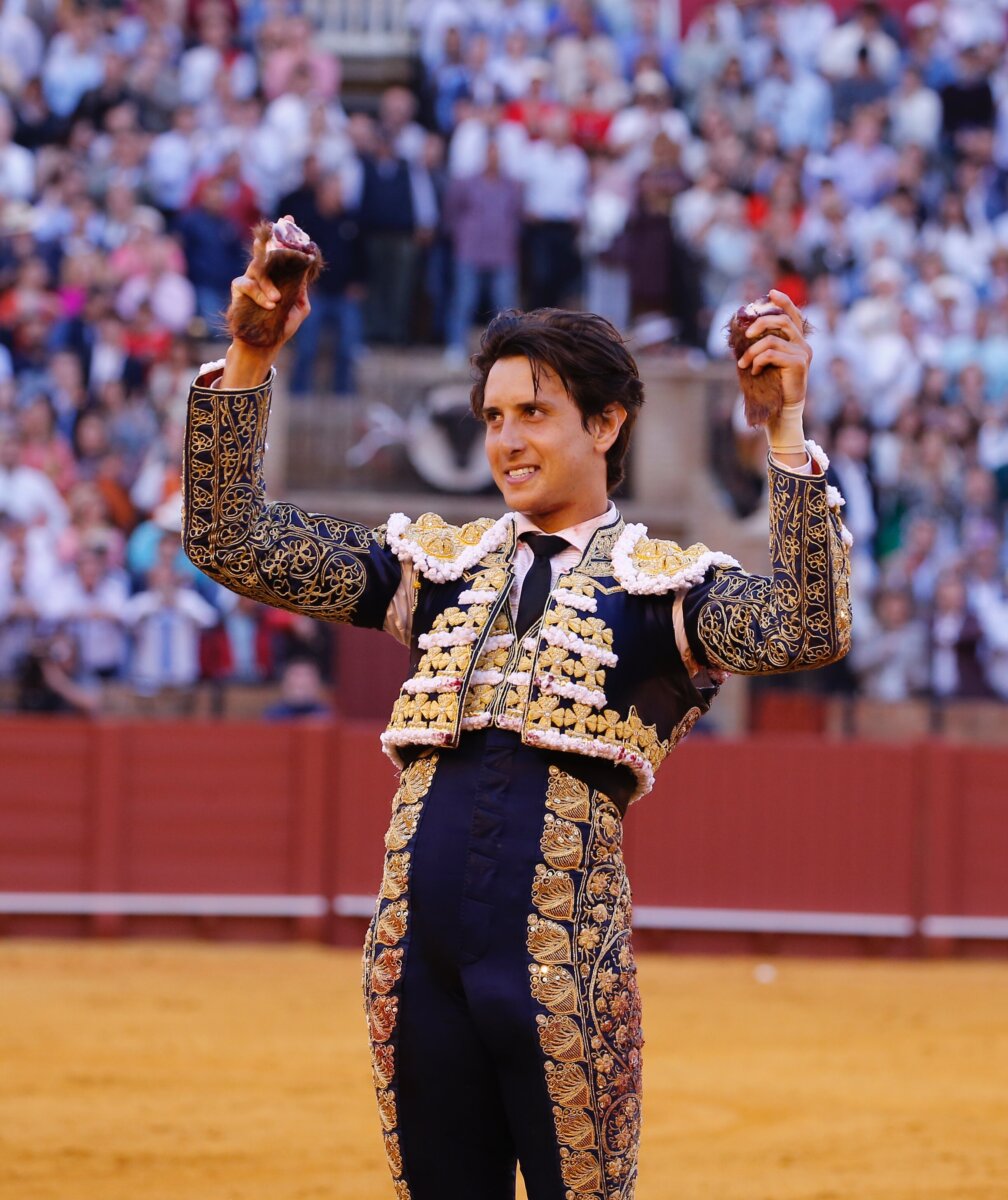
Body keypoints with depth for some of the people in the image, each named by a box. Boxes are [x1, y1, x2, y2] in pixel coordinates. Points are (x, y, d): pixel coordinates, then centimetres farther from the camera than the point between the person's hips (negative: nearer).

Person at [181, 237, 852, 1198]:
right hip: (417, 962, 4)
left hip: (563, 968, -4)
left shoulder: (662, 582, 4)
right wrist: (249, 360, 3)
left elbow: (806, 630, -16)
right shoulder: (438, 564, 15)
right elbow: (230, 540, 12)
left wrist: (786, 430, -21)